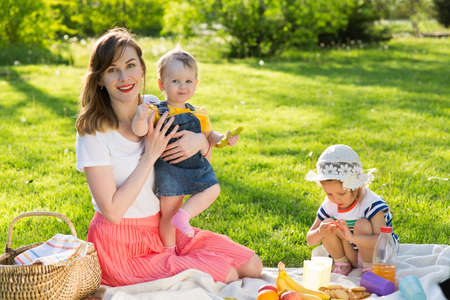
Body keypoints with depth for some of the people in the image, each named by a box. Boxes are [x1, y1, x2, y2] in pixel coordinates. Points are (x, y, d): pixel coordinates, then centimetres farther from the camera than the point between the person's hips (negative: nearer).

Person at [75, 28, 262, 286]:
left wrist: (200, 141, -13)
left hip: (162, 229, 6)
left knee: (252, 266, 0)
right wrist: (150, 155, -20)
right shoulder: (93, 132, -17)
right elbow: (112, 211, -21)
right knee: (226, 275, -14)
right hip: (120, 248, -6)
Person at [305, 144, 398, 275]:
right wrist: (320, 232, -32)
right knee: (327, 225, -18)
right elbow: (310, 240, -6)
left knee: (362, 224, -31)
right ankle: (342, 265, -2)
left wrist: (352, 237, -52)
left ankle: (370, 268, -15)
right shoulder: (329, 205, -10)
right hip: (352, 256, 5)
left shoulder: (371, 203, -26)